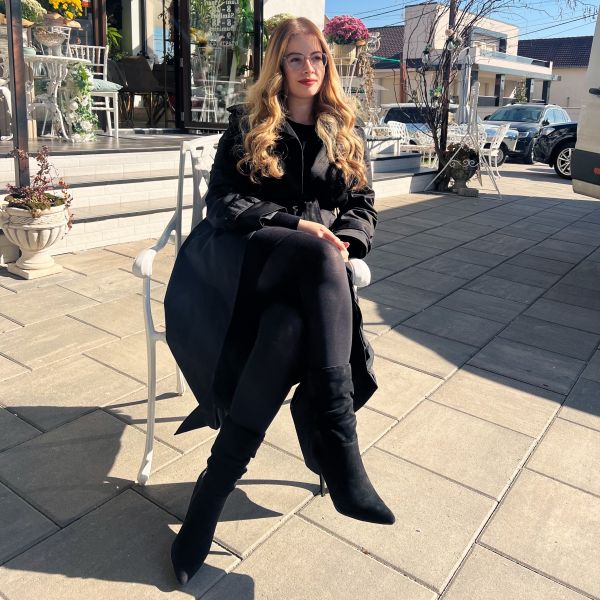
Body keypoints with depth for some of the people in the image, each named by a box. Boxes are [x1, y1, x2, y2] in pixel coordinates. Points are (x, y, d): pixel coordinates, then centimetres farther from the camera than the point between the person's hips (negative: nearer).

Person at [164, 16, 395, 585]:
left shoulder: (345, 134, 20)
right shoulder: (247, 124, 11)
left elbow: (362, 207, 15)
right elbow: (222, 199, -1)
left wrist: (344, 242, -9)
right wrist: (297, 226, -15)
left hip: (305, 272, 3)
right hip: (239, 255, -2)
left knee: (289, 325, -36)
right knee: (319, 256, -38)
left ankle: (215, 485, -28)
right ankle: (339, 453, -38)